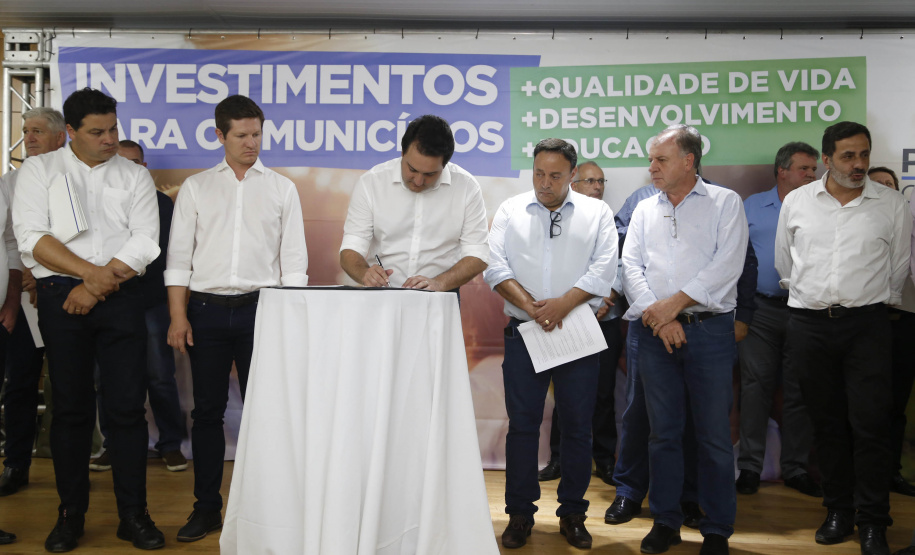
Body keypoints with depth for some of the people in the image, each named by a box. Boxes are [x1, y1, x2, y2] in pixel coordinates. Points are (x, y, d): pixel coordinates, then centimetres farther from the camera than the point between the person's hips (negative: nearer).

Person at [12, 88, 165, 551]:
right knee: (70, 407, 4)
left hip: (121, 300, 1)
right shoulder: (38, 170, 7)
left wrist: (98, 287, -9)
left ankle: (133, 514, 7)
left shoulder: (134, 176, 10)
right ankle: (71, 514, 15)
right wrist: (91, 272, -13)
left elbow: (145, 244, -1)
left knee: (127, 406, -1)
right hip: (60, 297, 0)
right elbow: (32, 238, -5)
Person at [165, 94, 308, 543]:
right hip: (207, 308, 1)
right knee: (208, 410, 6)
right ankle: (206, 508, 16)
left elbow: (293, 258, 6)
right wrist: (178, 316, -2)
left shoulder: (281, 189, 9)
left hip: (260, 306, -1)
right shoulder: (196, 187, 10)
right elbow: (179, 254, 6)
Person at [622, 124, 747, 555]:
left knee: (714, 434, 1)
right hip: (655, 331, 3)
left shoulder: (725, 203, 5)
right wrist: (656, 313, -9)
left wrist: (675, 302, -13)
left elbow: (727, 265, -8)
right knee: (663, 431, 9)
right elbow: (631, 266, 6)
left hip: (710, 329, -3)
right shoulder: (644, 210, 16)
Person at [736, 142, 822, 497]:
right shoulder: (752, 207, 9)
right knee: (755, 387, 0)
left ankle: (796, 468, 17)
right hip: (760, 310, -1)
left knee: (800, 392, 6)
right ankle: (750, 465, 8)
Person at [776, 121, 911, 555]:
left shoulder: (891, 204, 2)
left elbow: (899, 265, 11)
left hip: (866, 324, -1)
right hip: (809, 324, 2)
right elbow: (784, 262, 17)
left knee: (870, 425, -4)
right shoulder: (796, 202, 6)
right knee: (827, 422, 9)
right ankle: (838, 511, 22)